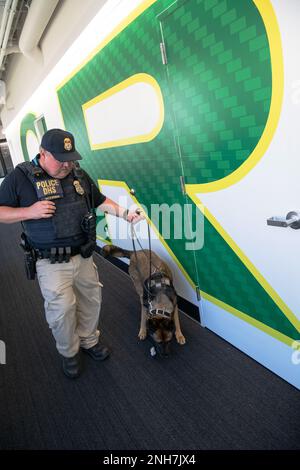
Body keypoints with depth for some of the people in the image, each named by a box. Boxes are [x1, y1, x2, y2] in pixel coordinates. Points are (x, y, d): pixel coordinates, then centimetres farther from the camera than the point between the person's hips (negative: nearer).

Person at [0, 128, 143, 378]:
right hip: (51, 263, -4)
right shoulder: (21, 177, -8)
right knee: (62, 310, 0)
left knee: (91, 300, 15)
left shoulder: (79, 175, 5)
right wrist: (29, 212, -21)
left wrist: (124, 213, -2)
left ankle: (89, 340, 42)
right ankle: (69, 352, 29)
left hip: (83, 256, 5)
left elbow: (101, 200, 13)